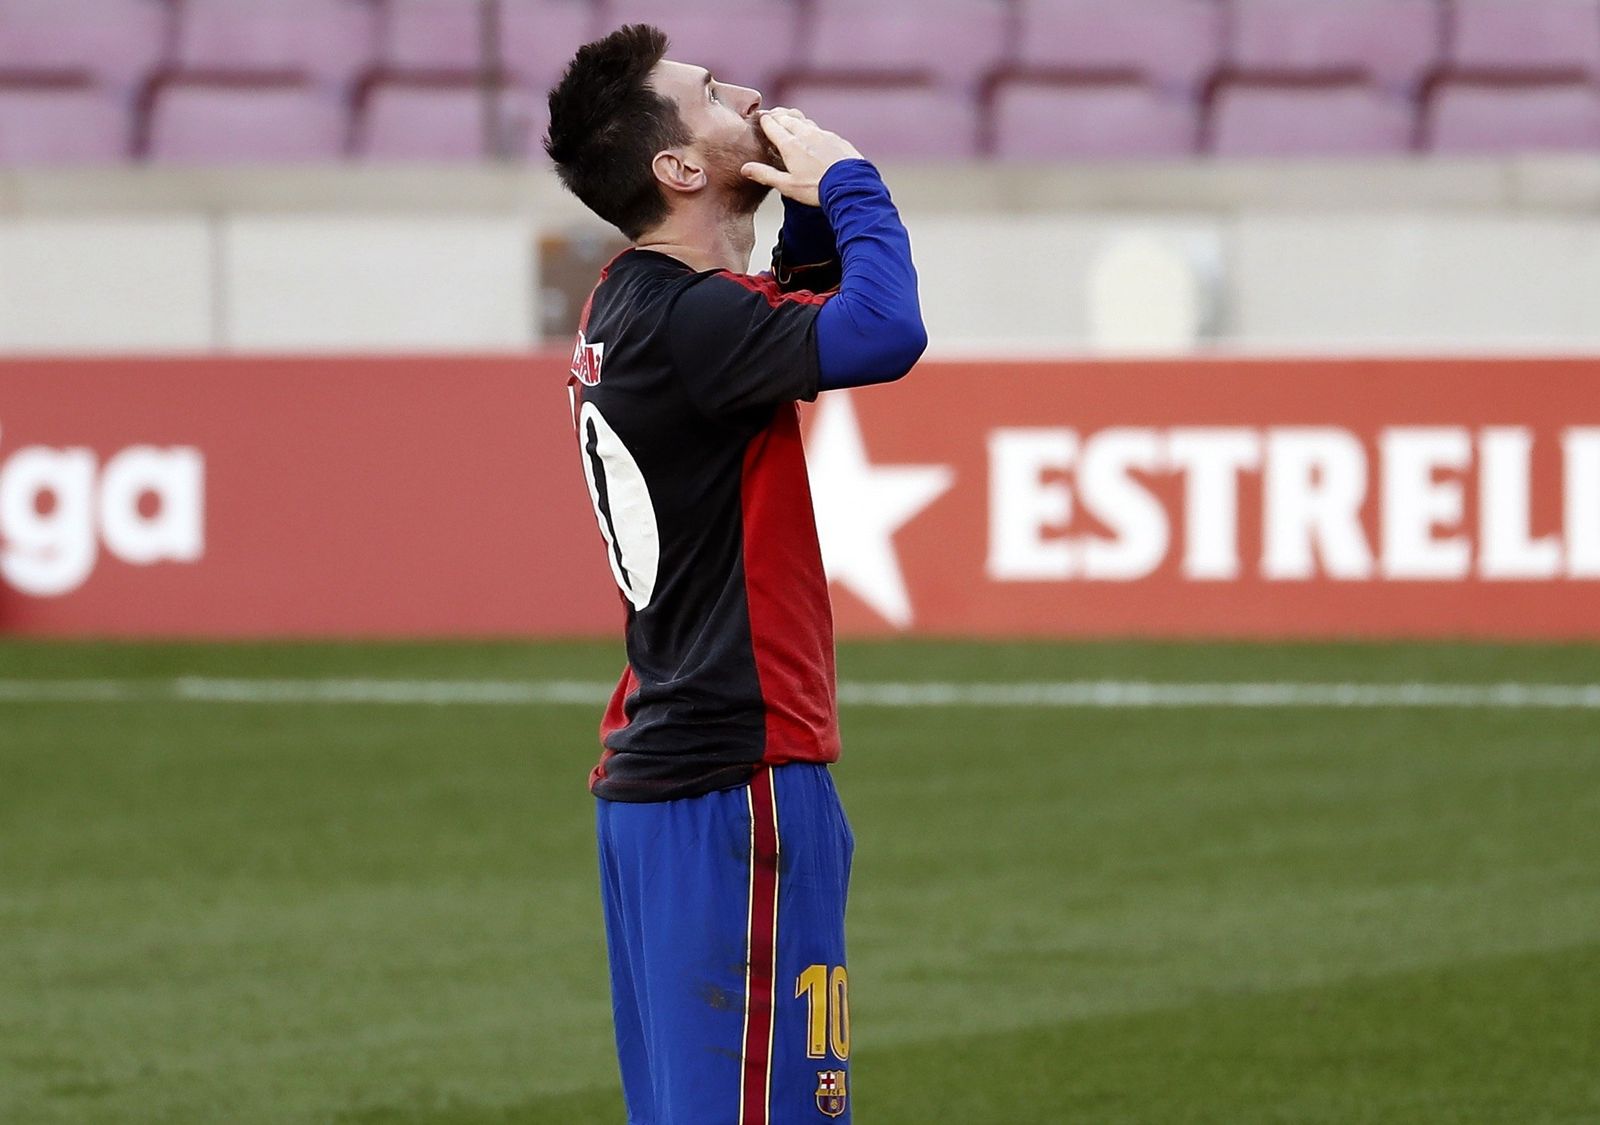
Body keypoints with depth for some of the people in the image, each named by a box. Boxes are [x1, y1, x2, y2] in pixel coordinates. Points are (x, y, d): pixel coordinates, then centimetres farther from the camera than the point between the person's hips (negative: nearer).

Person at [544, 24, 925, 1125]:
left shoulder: (633, 306, 13)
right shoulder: (682, 320, -17)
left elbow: (815, 303, 29)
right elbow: (885, 332, -32)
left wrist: (816, 203, 7)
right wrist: (846, 175, -15)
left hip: (653, 775, 10)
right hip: (737, 780, -10)